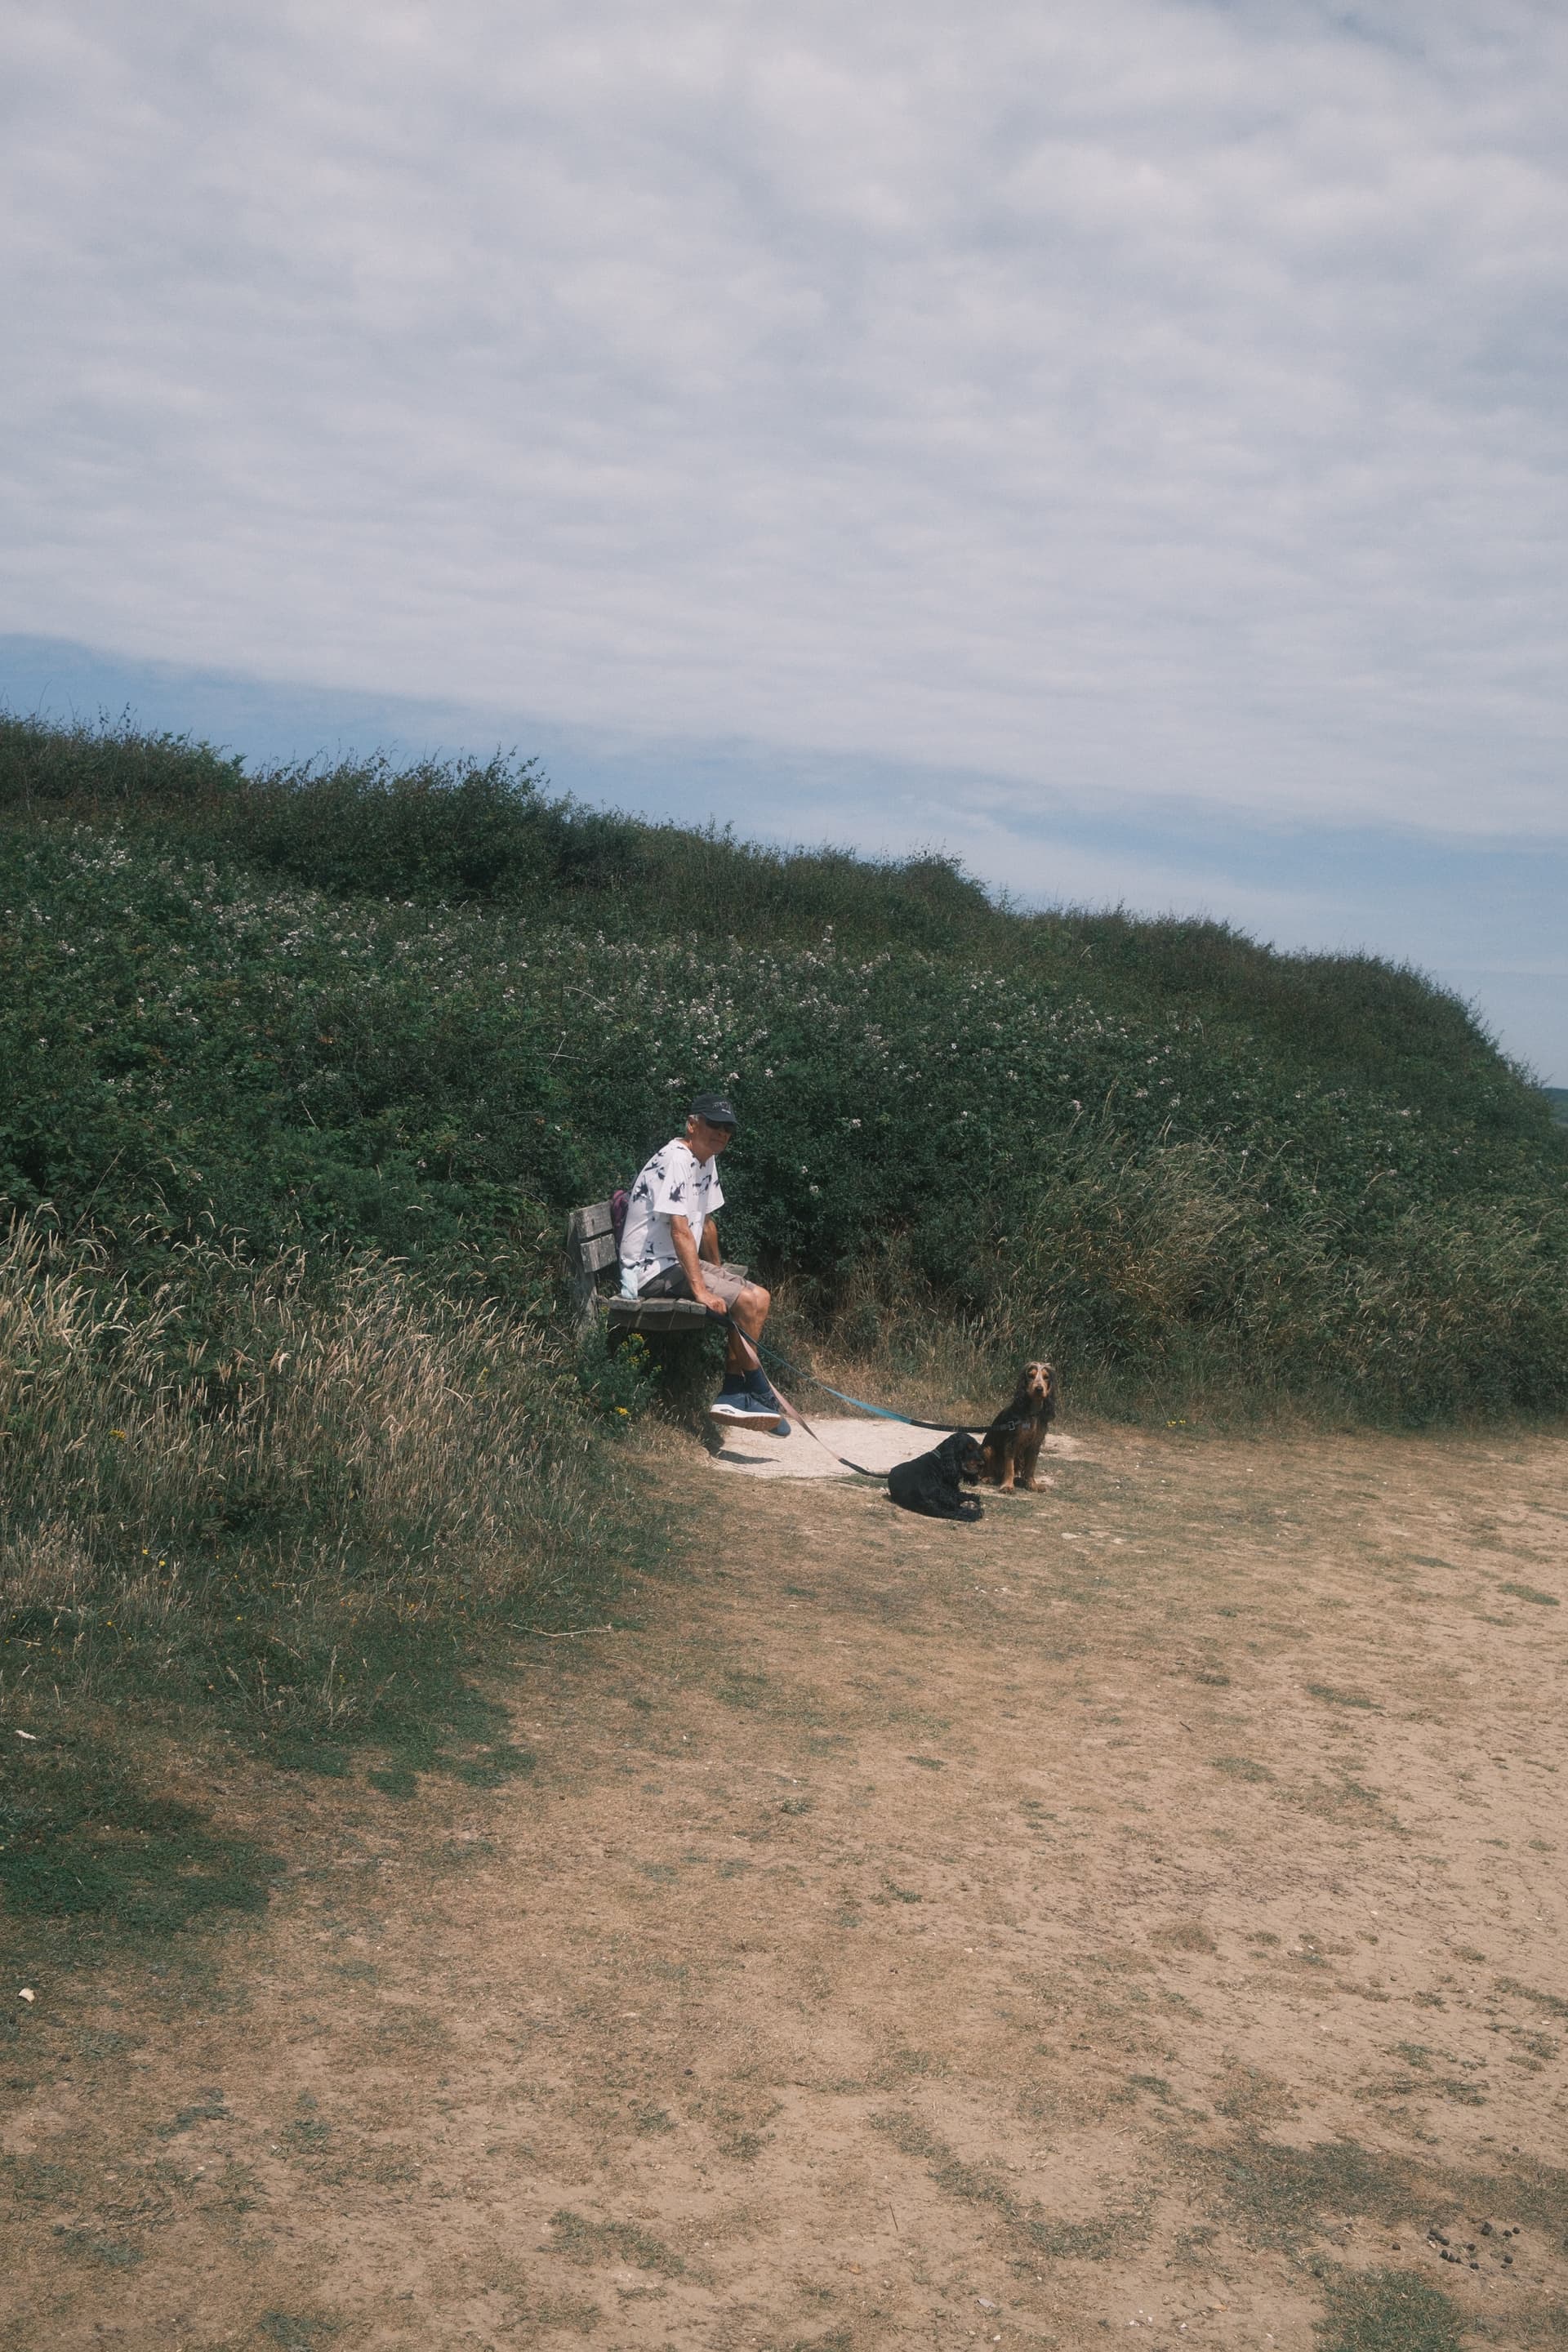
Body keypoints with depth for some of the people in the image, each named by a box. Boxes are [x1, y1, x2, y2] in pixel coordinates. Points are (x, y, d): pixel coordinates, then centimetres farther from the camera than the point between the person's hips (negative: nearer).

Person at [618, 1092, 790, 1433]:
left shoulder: (707, 1162, 12)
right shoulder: (675, 1160, -18)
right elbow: (680, 1230, -25)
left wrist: (719, 1274, 26)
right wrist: (701, 1289, -29)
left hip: (678, 1262, 11)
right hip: (652, 1270, -11)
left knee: (758, 1298, 7)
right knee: (749, 1301, -20)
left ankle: (733, 1396, 4)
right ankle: (760, 1395, -7)